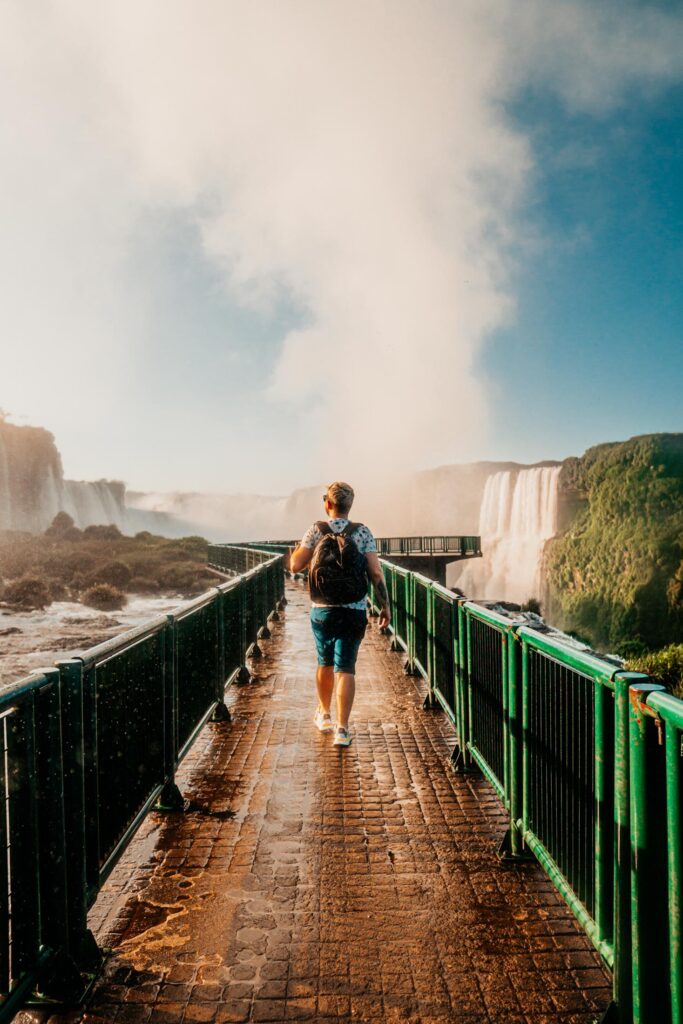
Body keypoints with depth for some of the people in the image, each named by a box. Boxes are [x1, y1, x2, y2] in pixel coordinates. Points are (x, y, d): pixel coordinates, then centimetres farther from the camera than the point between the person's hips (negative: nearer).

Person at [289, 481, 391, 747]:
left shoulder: (316, 531, -3)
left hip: (322, 610, 1)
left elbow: (295, 566, -7)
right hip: (354, 611, -1)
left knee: (325, 663, 21)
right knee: (345, 668, 2)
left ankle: (324, 714, 37)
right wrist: (385, 605, 1)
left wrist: (298, 547, 13)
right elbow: (375, 572, -7)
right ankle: (342, 729, -4)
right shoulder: (362, 532, -2)